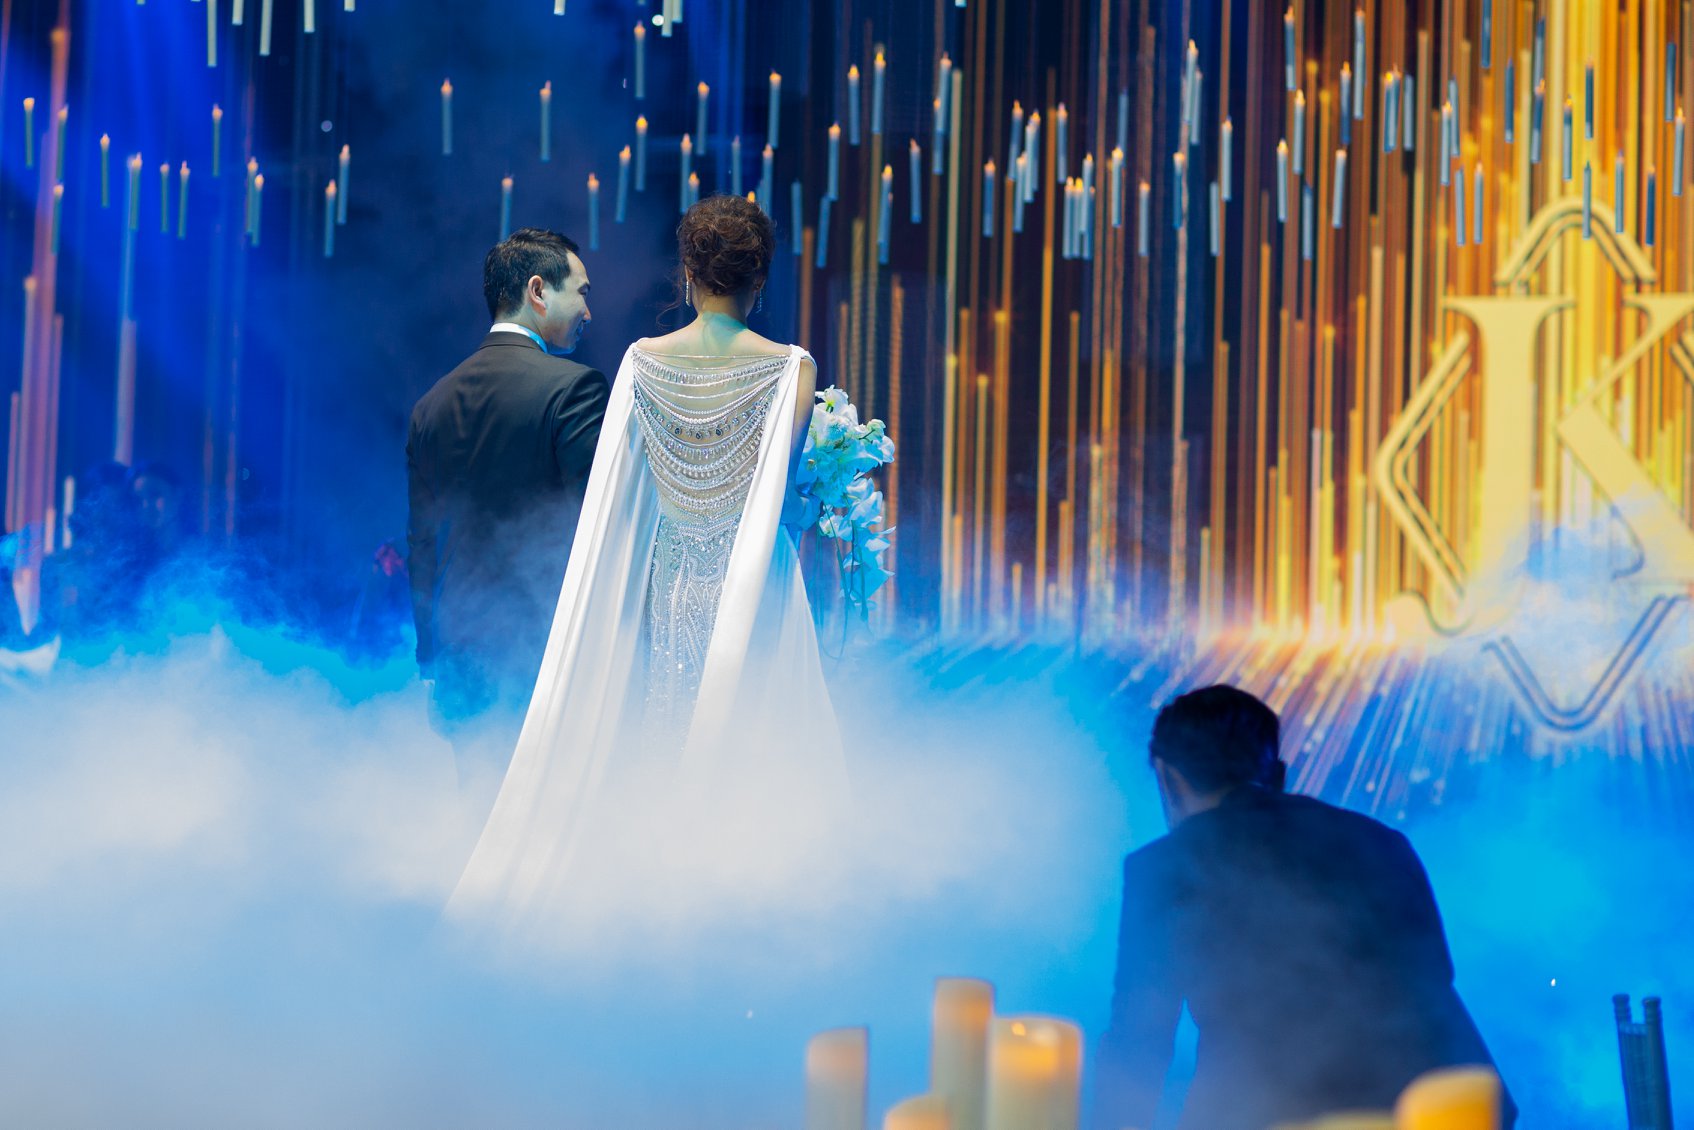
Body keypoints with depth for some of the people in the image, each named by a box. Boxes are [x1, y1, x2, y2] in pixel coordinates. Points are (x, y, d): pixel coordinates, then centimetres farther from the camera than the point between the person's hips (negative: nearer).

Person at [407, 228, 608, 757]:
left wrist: (433, 665, 20)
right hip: (551, 653, -6)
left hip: (460, 659, 6)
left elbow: (421, 547, 15)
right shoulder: (574, 387, -8)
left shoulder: (432, 403, 11)